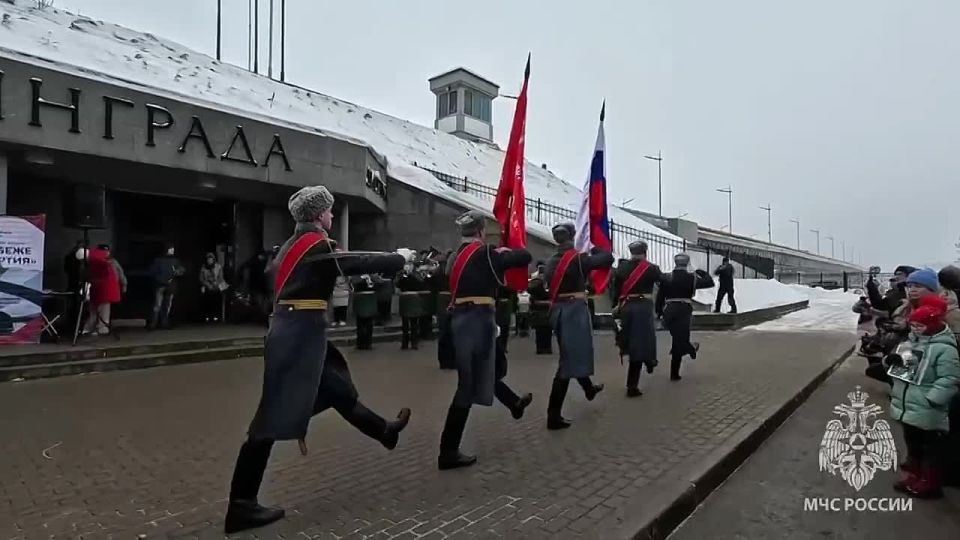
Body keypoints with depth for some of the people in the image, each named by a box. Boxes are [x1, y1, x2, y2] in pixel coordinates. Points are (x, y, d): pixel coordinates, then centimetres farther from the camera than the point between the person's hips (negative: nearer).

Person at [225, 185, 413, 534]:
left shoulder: (293, 244, 14)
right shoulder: (318, 246, -12)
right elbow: (363, 264, -10)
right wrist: (401, 258, 5)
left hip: (293, 331, 10)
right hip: (301, 334, -10)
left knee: (337, 389, 21)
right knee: (274, 417, -4)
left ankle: (384, 432, 38)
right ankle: (241, 506, 5)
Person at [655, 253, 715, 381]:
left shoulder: (666, 277, 4)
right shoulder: (692, 278, -1)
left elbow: (660, 296, 4)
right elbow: (710, 282, 8)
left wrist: (659, 312, 12)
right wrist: (703, 273, 25)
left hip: (669, 311, 3)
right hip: (684, 312, -3)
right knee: (679, 342, -3)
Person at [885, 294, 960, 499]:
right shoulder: (911, 342, 8)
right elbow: (900, 366, 18)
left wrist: (931, 400, -24)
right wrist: (891, 359, -5)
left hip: (927, 412, -9)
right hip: (906, 406, 9)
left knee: (931, 449, 7)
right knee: (912, 444, 21)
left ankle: (929, 484, 18)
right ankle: (913, 476, 35)